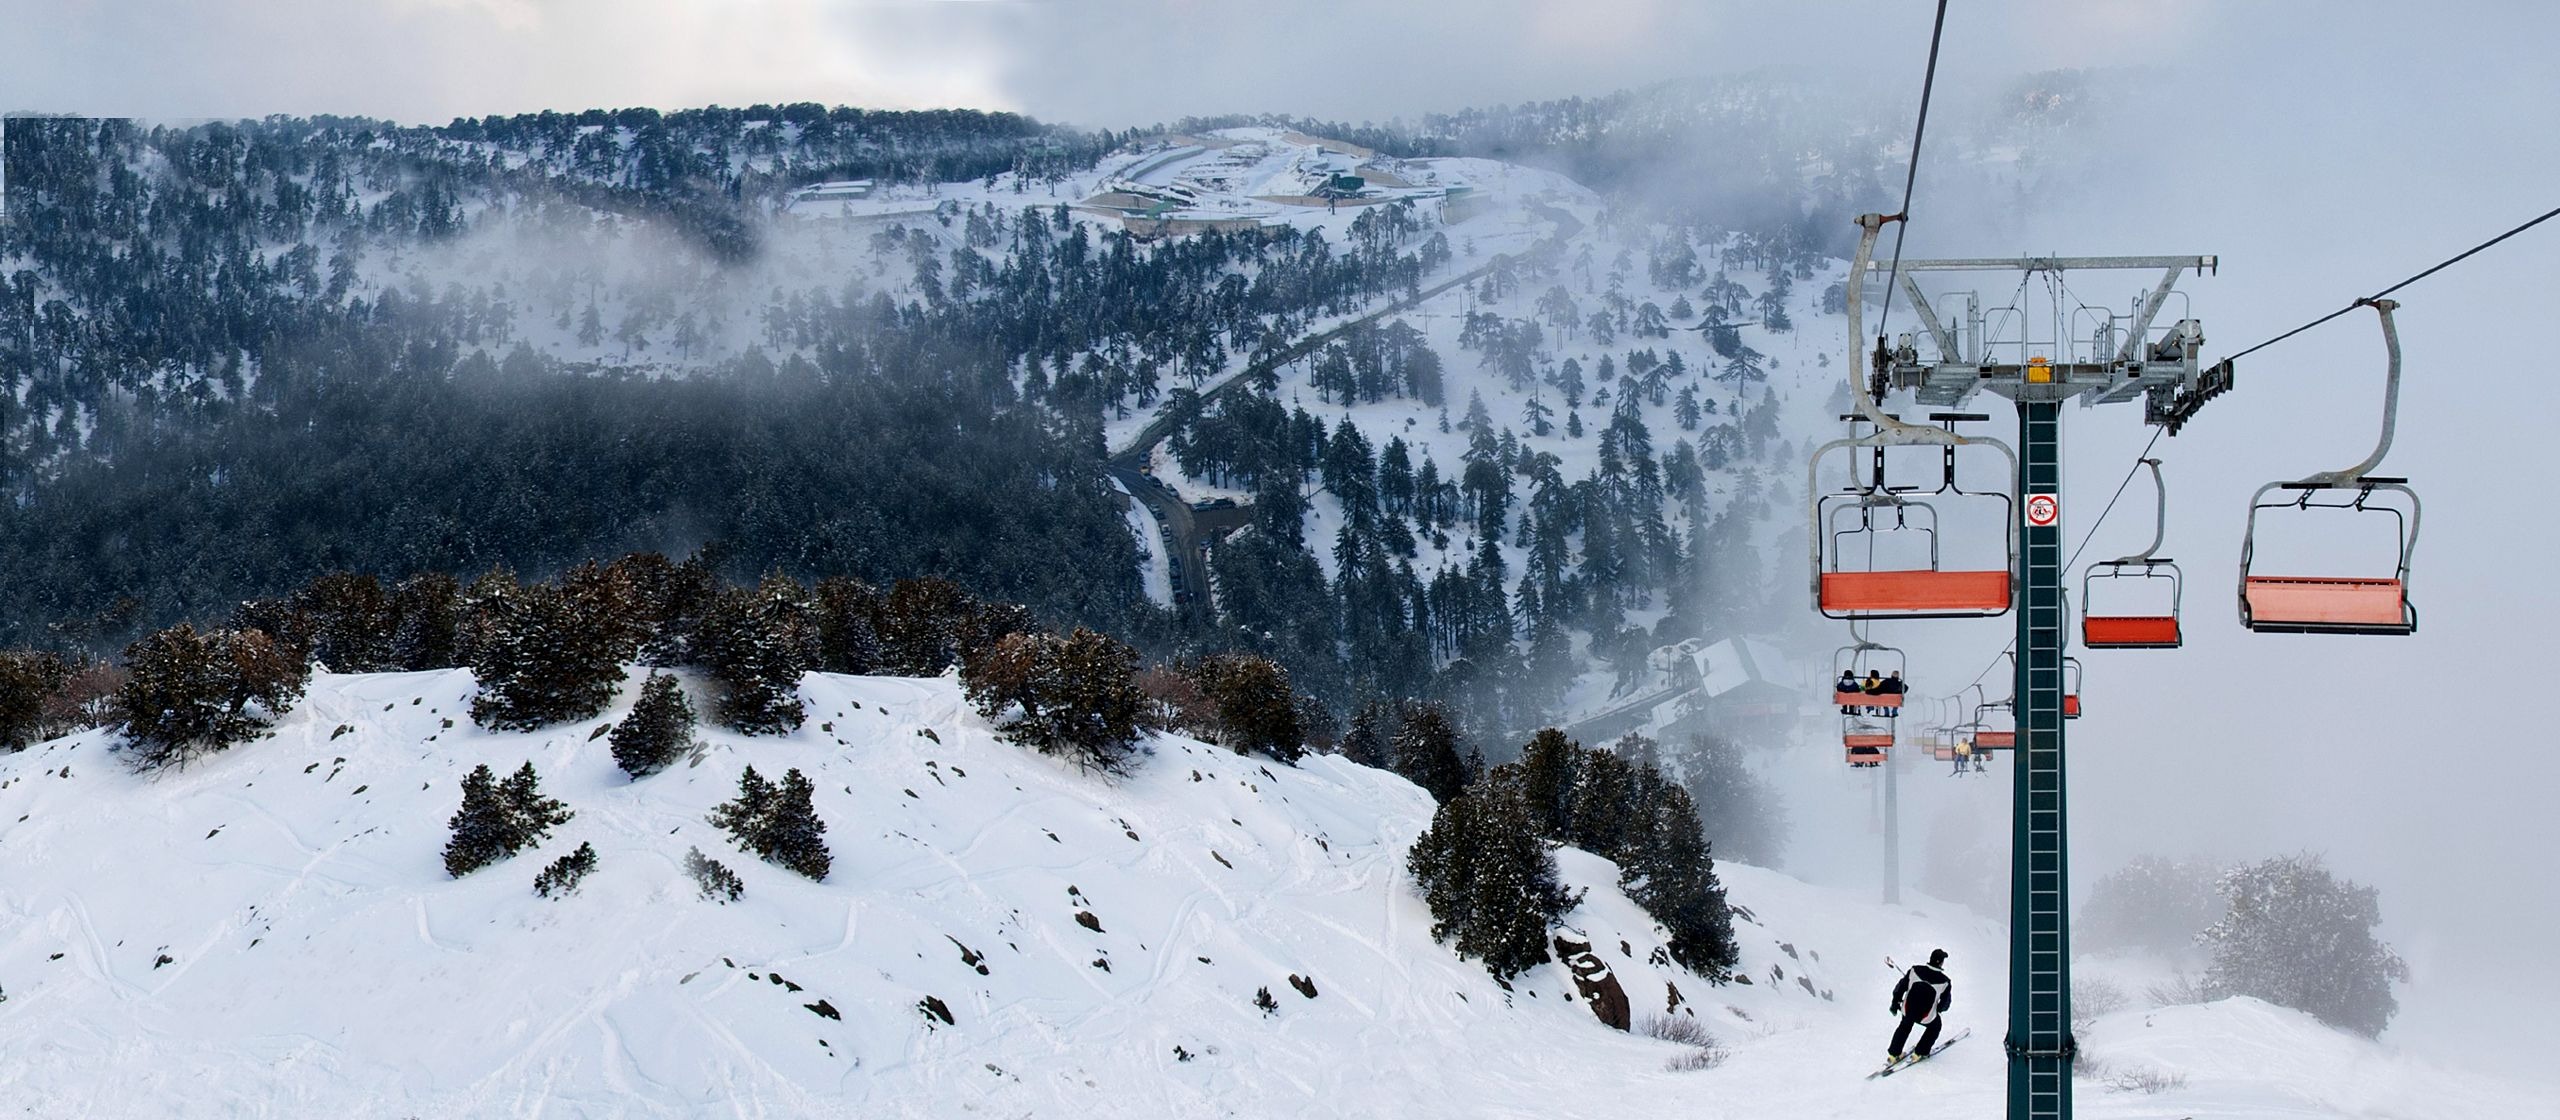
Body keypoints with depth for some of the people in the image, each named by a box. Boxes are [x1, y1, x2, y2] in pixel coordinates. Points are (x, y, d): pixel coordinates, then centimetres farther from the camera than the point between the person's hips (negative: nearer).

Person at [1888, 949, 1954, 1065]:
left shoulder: (1915, 970, -10)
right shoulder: (1945, 981, -13)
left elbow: (1901, 987, -1)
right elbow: (1945, 1003, 0)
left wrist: (1895, 1003, 14)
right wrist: (1938, 1010, 23)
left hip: (1907, 1011, 2)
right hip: (1926, 1017, -2)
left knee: (1905, 1026, 34)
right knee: (1935, 1026, 31)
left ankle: (1894, 1054, 37)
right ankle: (1919, 1053, 34)